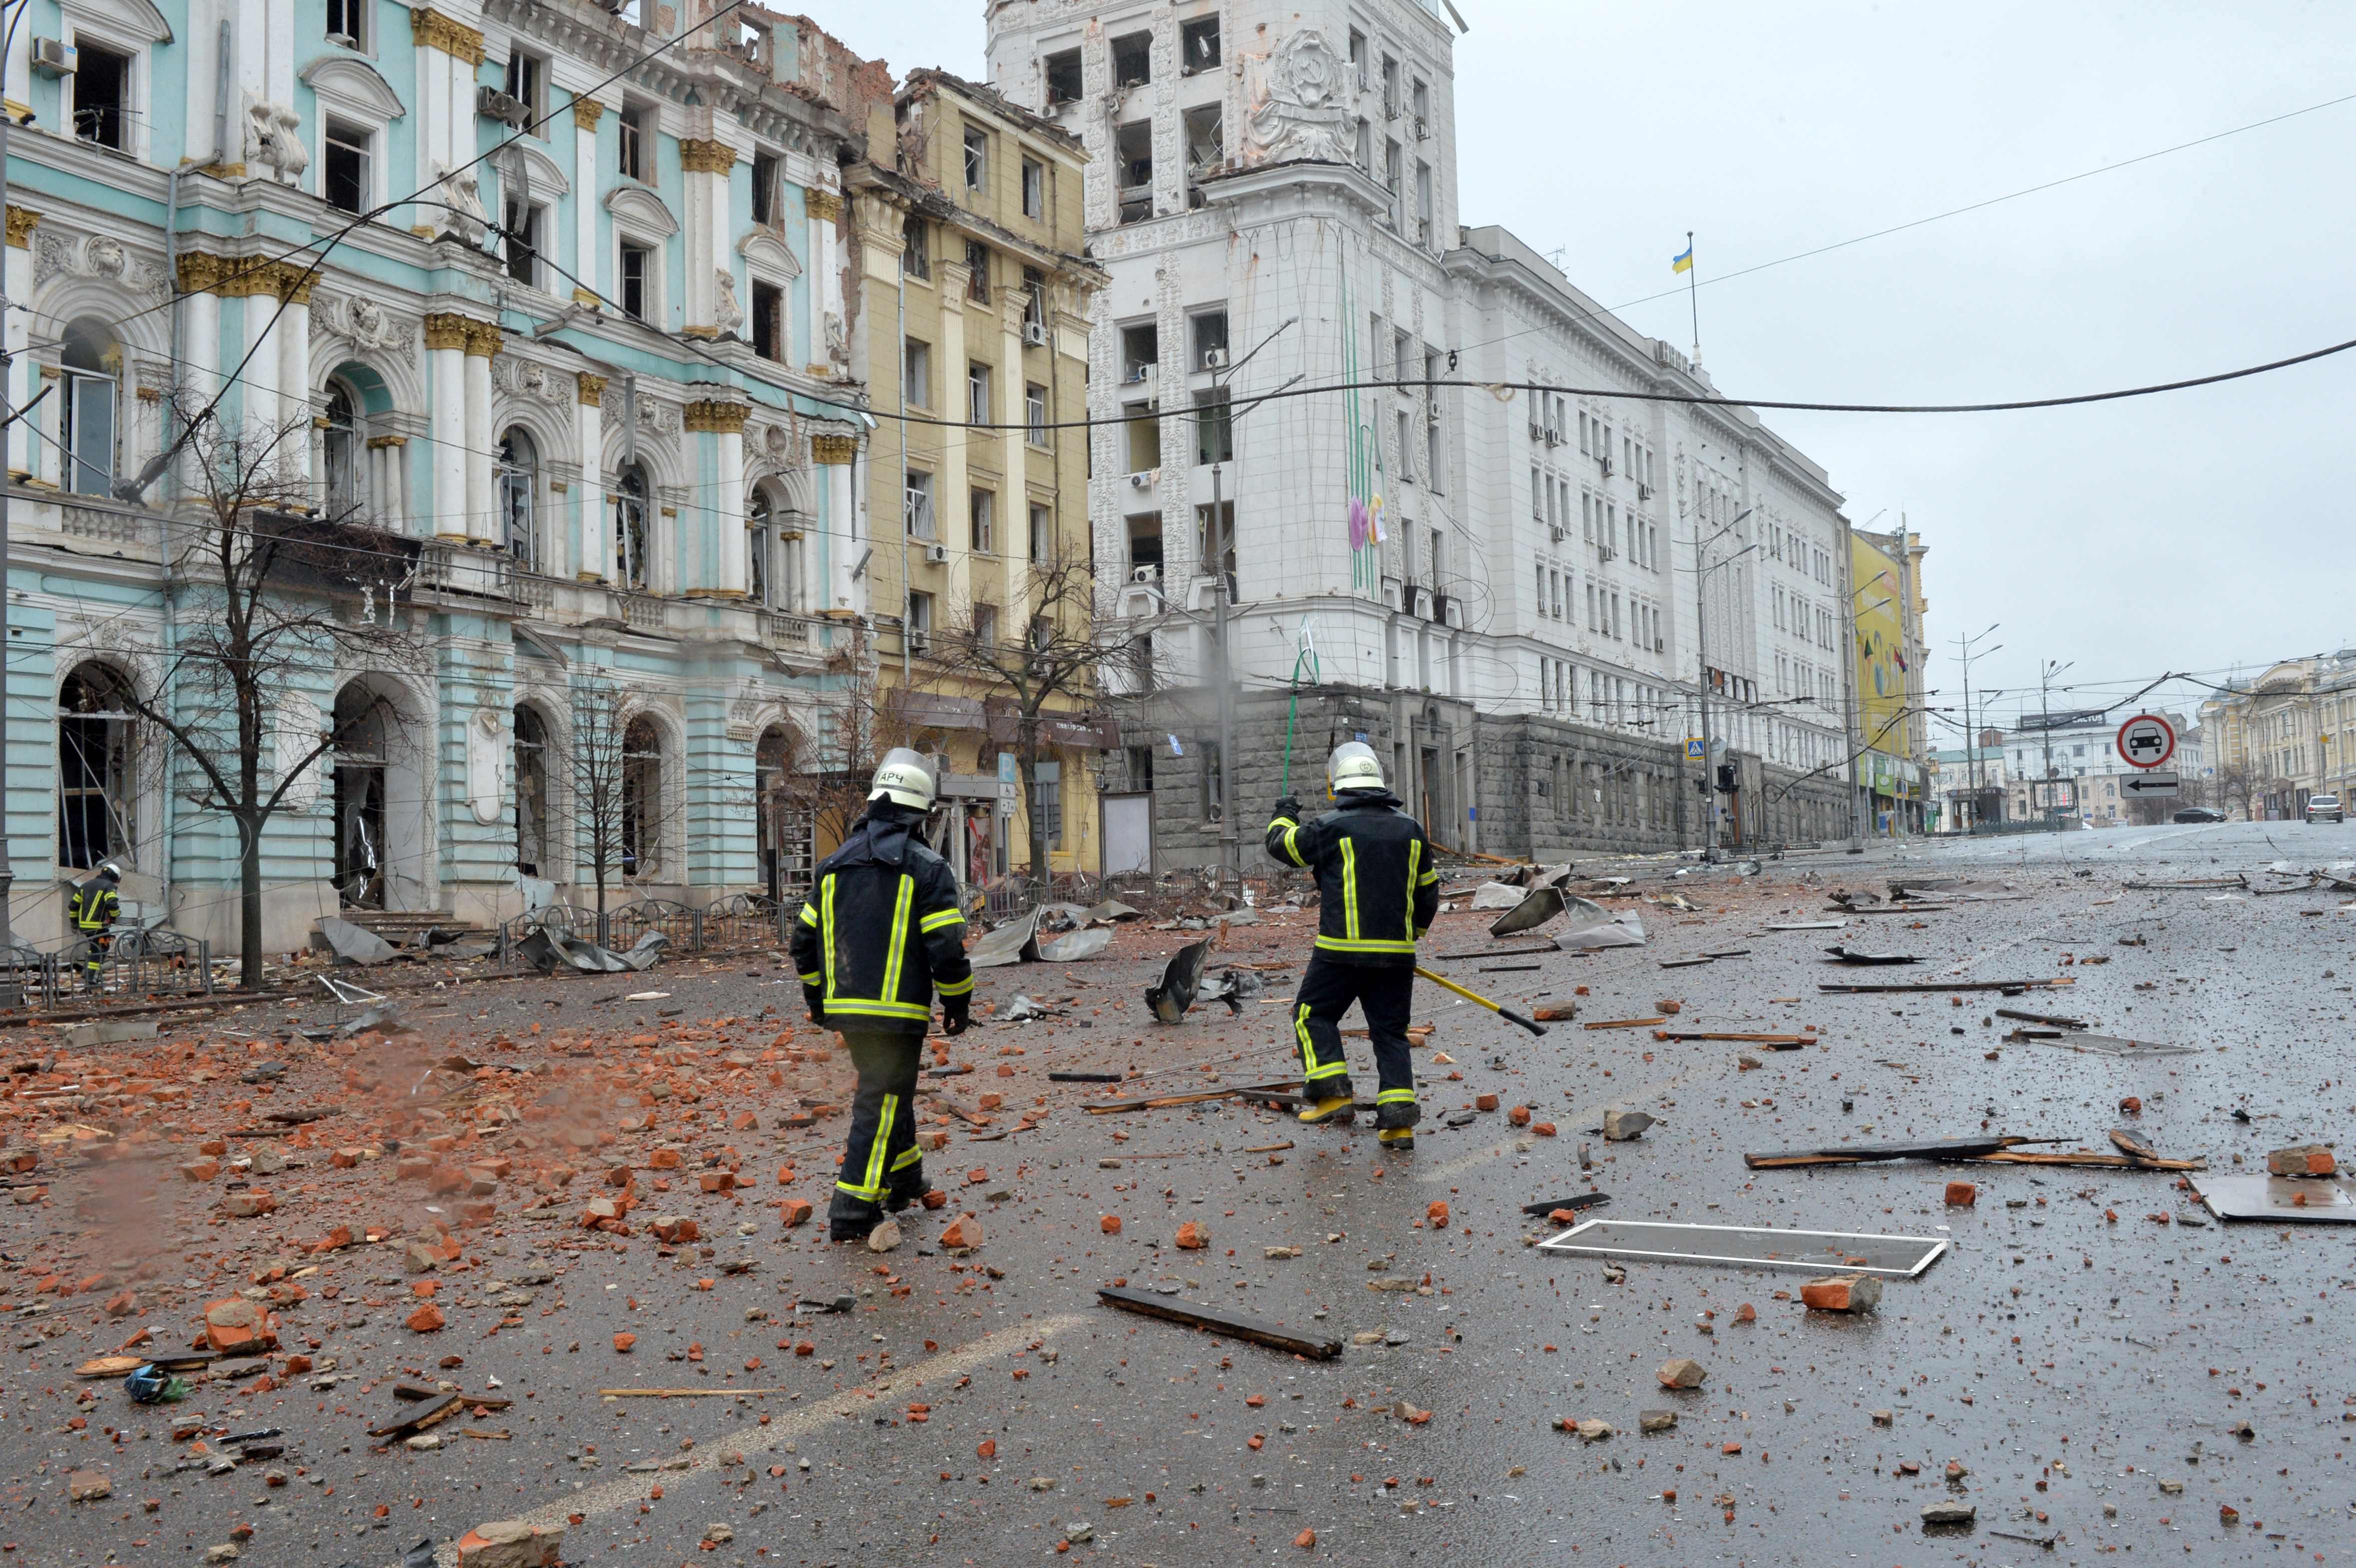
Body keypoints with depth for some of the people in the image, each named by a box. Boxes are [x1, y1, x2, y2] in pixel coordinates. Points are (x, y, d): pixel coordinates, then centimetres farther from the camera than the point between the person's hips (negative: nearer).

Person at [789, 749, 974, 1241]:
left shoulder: (833, 865, 9)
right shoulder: (928, 869, -8)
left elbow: (804, 939, 13)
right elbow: (946, 947, -12)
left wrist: (816, 997, 25)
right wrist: (958, 1003, 2)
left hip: (844, 1009, 6)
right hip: (899, 1012, -6)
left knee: (885, 1090, 23)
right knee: (882, 1103, -1)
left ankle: (905, 1181, 38)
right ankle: (852, 1212, -4)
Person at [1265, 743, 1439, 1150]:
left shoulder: (1330, 827, -7)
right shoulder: (1411, 830, 8)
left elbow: (1282, 844, 8)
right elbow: (1428, 891, 17)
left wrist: (1284, 816, 30)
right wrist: (1412, 934, 31)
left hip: (1342, 952, -4)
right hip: (1397, 955, 4)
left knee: (1314, 1015, 11)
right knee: (1390, 1031, 10)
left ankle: (1334, 1092, -2)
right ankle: (1398, 1116, 2)